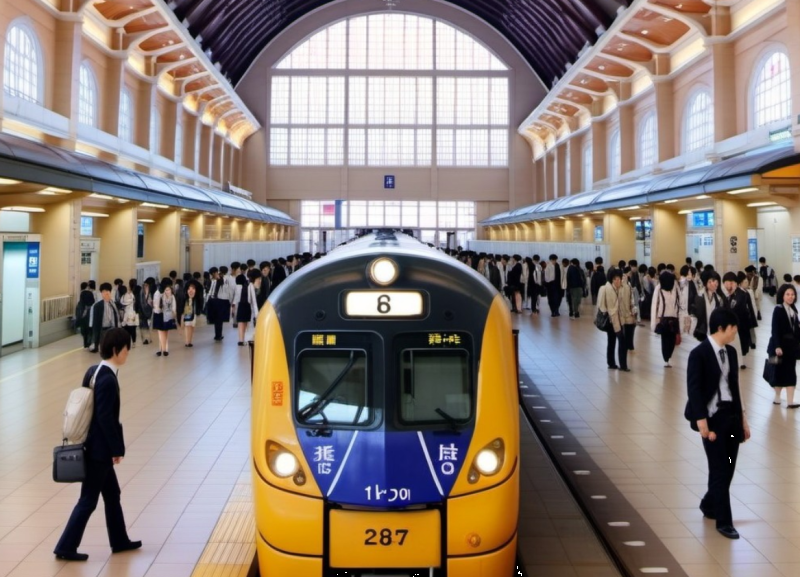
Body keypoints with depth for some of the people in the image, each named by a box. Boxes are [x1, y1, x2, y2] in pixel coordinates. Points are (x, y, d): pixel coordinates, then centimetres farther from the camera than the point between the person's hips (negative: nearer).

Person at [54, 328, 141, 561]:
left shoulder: (93, 371, 6)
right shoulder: (108, 379, -22)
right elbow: (105, 417, -23)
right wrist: (117, 449, -14)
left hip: (95, 445, 10)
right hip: (99, 448, -10)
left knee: (112, 494, 19)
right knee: (89, 499, 2)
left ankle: (119, 541, 30)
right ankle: (65, 547, 11)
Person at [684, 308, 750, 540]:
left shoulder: (731, 352, 8)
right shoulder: (699, 354, -14)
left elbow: (734, 386, 13)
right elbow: (694, 390, -16)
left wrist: (742, 417, 13)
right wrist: (702, 422, -20)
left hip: (732, 415, 7)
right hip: (712, 417, -7)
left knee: (728, 468, 13)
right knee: (719, 470, -1)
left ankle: (709, 505, 36)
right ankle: (724, 521, 10)